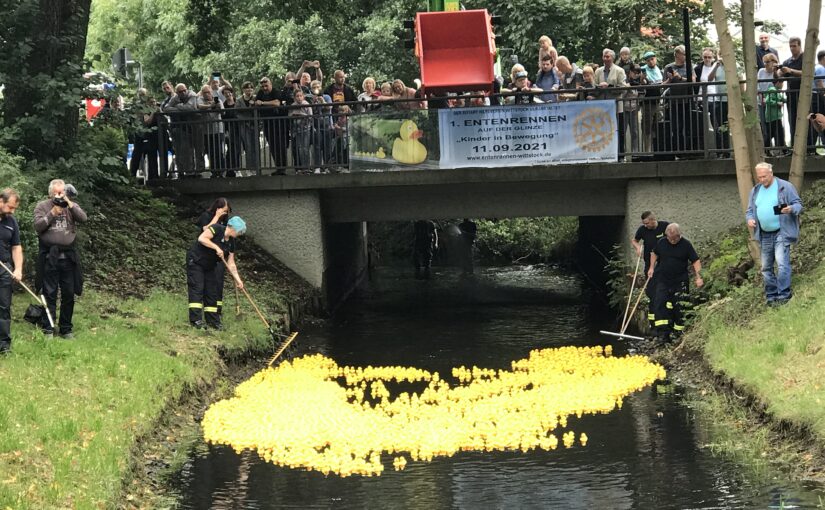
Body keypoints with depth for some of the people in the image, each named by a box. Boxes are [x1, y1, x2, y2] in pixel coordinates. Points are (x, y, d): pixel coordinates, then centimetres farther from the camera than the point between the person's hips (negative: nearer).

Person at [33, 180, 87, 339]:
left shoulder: (71, 205, 9)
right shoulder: (42, 206, 3)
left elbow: (83, 218, -7)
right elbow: (38, 226, -8)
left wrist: (69, 204, -14)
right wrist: (53, 213, -14)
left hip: (68, 256, 2)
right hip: (49, 256, -2)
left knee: (69, 294, 7)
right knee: (50, 293, -1)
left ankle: (66, 328, 16)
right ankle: (48, 329, 4)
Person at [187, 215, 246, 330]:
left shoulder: (231, 243, 3)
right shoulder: (216, 229, -17)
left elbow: (231, 264, 5)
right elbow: (201, 238, -29)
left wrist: (238, 279, -3)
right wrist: (216, 247, -29)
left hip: (209, 267, 8)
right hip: (195, 261, -8)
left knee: (212, 292, 5)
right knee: (197, 289, -14)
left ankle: (213, 321, 9)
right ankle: (196, 320, -18)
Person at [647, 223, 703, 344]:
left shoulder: (686, 245, -5)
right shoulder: (661, 243, 1)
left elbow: (696, 261, -3)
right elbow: (654, 253, 21)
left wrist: (698, 277, -12)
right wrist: (652, 267, 10)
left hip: (680, 283, -1)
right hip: (663, 281, 1)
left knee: (679, 308, 1)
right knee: (660, 305, -12)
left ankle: (678, 333, 14)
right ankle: (662, 334, -14)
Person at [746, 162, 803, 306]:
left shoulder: (785, 187, -5)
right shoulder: (755, 191, 12)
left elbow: (798, 204, -4)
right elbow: (750, 210, 17)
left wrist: (791, 209, -27)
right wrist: (749, 219, -6)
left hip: (782, 233, -6)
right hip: (764, 235, 6)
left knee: (782, 264, -17)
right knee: (766, 267, 9)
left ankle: (784, 295, -13)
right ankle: (771, 296, 18)